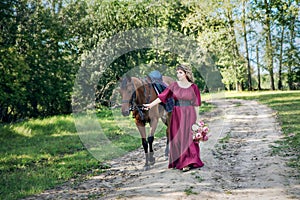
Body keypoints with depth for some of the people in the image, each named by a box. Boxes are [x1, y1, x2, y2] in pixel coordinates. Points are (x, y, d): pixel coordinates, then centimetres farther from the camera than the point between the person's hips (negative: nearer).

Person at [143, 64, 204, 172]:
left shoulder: (193, 87, -1)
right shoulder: (174, 85, 3)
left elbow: (196, 104, 1)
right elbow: (162, 96, -3)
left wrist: (197, 119, 0)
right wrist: (151, 104, -13)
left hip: (189, 115, -2)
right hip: (177, 115, 2)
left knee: (188, 138, -3)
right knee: (177, 138, 3)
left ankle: (187, 163, 0)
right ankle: (179, 161, 12)